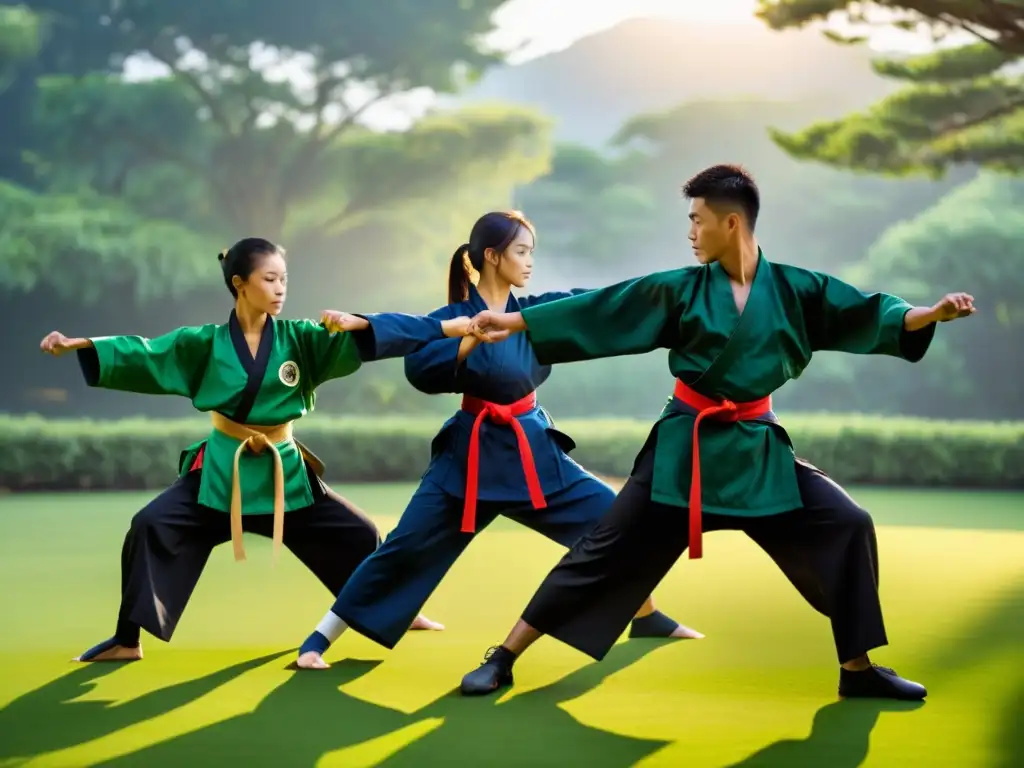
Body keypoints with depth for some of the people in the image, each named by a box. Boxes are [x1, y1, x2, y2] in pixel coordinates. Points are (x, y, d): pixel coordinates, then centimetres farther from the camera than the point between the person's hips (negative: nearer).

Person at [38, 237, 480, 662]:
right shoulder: (205, 343, -4)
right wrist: (78, 345, -20)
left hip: (284, 471, 1)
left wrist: (451, 327, -24)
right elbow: (141, 353, -7)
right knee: (149, 528, -20)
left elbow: (367, 340, -12)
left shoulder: (299, 339, -4)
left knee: (358, 535, 3)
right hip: (221, 468, -1)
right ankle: (128, 641, -9)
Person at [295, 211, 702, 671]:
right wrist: (474, 336, -28)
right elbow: (418, 368, -22)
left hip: (532, 449, 5)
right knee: (406, 550, -7)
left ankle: (646, 617, 22)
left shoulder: (535, 311, 4)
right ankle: (319, 639, 2)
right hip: (471, 453, -5)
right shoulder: (453, 317, -8)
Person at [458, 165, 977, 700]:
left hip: (757, 448, 2)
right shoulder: (682, 290, -4)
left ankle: (858, 669, 10)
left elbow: (866, 314, -2)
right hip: (686, 446, -1)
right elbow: (596, 310, -3)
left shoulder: (793, 288, -2)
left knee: (847, 526, -7)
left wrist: (935, 313, -18)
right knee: (609, 550, -2)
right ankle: (504, 658, 6)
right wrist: (514, 321, -4)